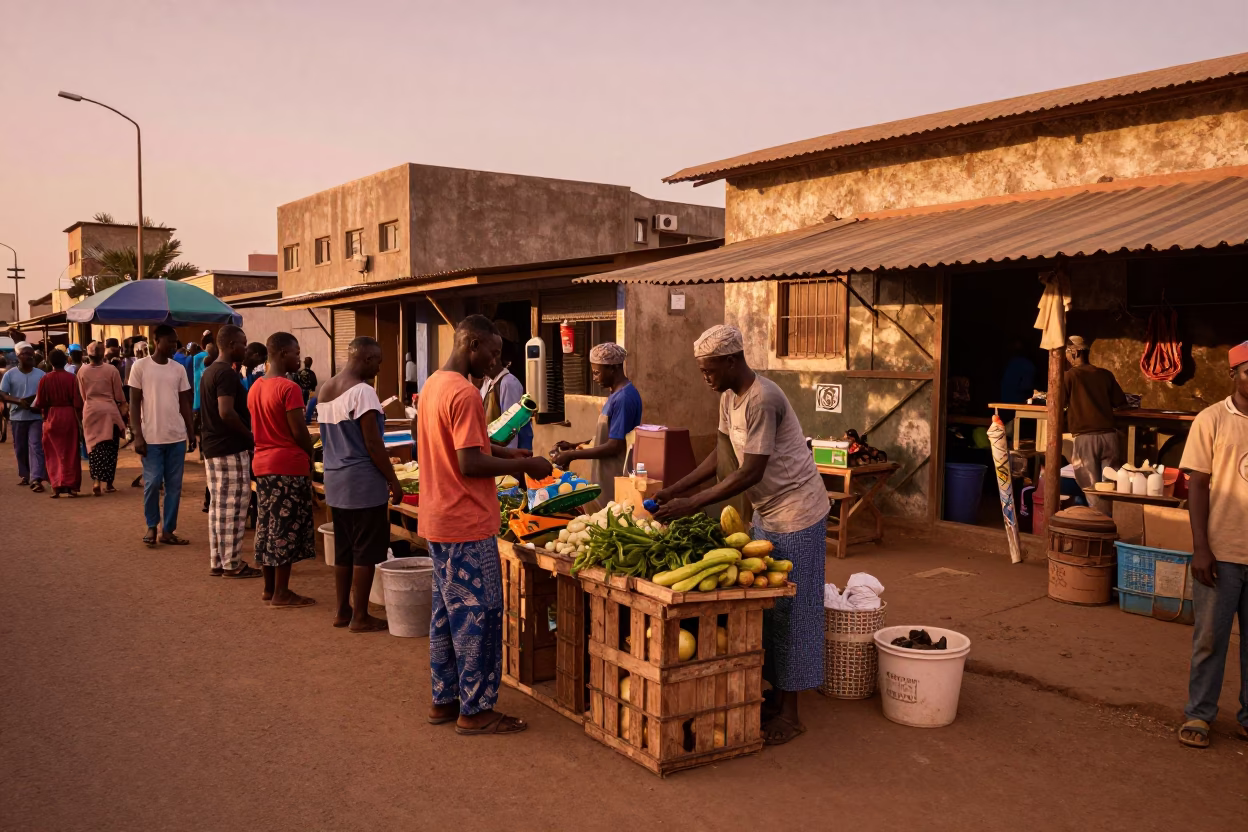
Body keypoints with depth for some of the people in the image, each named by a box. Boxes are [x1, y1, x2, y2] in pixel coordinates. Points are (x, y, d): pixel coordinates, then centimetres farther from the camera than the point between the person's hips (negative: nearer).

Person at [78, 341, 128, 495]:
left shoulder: (82, 371, -1)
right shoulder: (111, 369, -8)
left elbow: (83, 395, 9)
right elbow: (118, 394, 0)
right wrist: (124, 406, 19)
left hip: (90, 411, 2)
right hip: (109, 410, -2)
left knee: (94, 446, 6)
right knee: (109, 448, 7)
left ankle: (96, 481, -6)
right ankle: (106, 482, 10)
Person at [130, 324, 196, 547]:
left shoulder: (179, 369, 8)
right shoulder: (140, 366, -2)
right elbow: (134, 403, -2)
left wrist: (191, 432, 9)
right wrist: (137, 436, -8)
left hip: (177, 437, 4)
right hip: (152, 437, -4)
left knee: (174, 486, 4)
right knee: (152, 483, -3)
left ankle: (168, 530, 12)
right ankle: (152, 526, 17)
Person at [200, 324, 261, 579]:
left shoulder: (209, 371, 15)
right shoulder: (227, 373, -17)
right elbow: (226, 413, -26)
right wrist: (250, 437, -14)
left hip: (211, 447, 10)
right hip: (231, 449, -10)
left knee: (218, 506, 13)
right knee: (233, 507, -3)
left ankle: (217, 562, 18)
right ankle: (232, 564, 2)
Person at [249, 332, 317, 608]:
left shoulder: (255, 387, 10)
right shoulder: (289, 388, -16)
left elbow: (258, 427, 14)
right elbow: (299, 432, -17)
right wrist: (310, 456, -1)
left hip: (262, 463, 9)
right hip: (289, 466, -8)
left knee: (267, 526, 14)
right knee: (286, 529, -1)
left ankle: (269, 587, 22)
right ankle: (281, 593, 4)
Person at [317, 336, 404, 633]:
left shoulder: (324, 390, 11)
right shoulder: (362, 391, -16)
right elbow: (373, 444, -17)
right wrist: (393, 480, -11)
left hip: (335, 481, 9)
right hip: (363, 483, -9)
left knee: (343, 550, 15)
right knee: (366, 552, 1)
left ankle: (342, 611, 23)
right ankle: (360, 617, 7)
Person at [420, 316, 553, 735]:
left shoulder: (433, 384, 12)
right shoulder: (464, 394, -20)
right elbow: (470, 464, -24)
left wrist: (503, 452, 13)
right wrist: (525, 465, -14)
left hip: (438, 521, 10)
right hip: (467, 526, -10)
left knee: (448, 613, 17)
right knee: (480, 614, 0)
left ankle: (444, 699, 26)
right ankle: (475, 710, 9)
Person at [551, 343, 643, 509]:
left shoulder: (624, 398, -20)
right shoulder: (616, 394, 11)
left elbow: (614, 446, -22)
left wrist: (572, 455, -17)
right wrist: (575, 445, 9)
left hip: (614, 480, -9)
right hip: (606, 477, 9)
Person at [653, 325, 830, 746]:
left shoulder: (762, 400, -24)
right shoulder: (729, 397, 5)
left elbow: (750, 473, -26)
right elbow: (723, 454, 12)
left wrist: (692, 504, -24)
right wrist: (676, 489, 3)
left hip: (796, 514, -9)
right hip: (766, 511, 9)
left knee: (790, 609, -3)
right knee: (767, 605, 12)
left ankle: (790, 713, 6)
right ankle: (777, 696, 23)